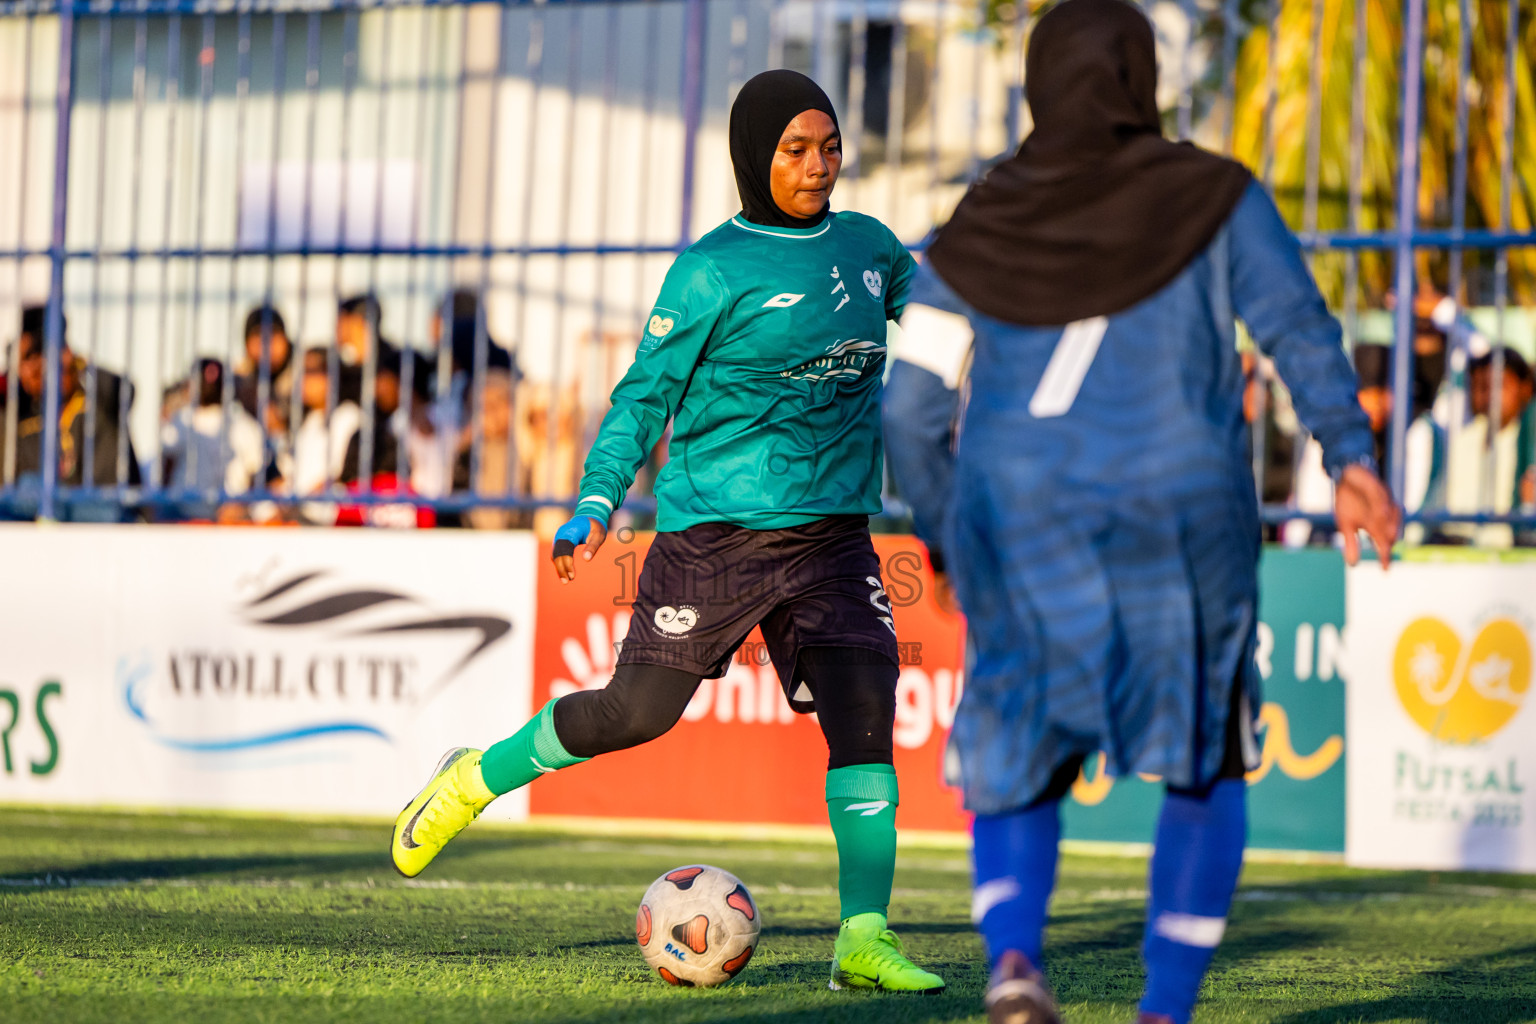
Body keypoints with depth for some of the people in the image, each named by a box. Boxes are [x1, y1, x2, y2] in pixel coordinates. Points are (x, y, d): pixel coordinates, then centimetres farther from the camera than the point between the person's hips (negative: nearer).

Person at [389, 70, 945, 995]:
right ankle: (475, 780, 21)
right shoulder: (714, 270, -7)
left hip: (834, 531, 4)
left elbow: (935, 311, 31)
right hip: (716, 528, -4)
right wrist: (599, 501, -15)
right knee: (637, 710, -4)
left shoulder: (869, 248, 9)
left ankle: (865, 937, -5)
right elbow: (647, 394, -6)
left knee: (864, 712, -9)